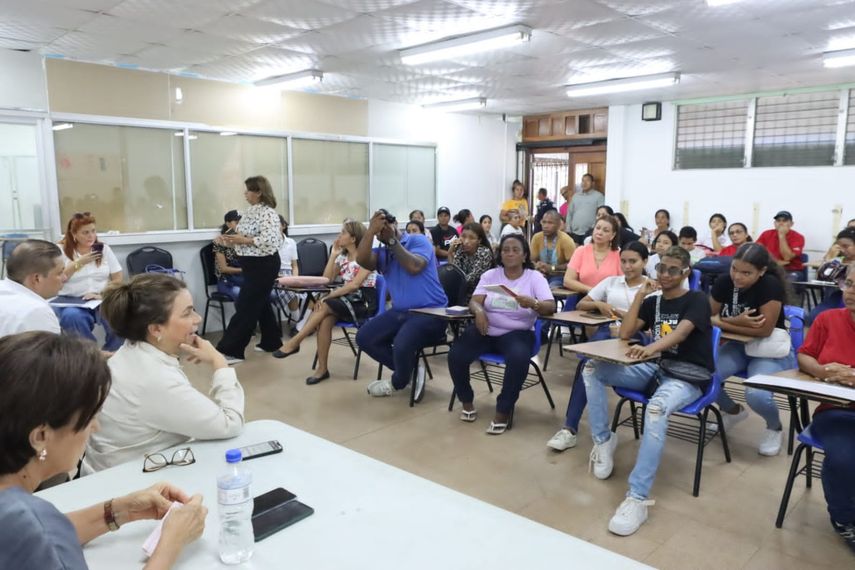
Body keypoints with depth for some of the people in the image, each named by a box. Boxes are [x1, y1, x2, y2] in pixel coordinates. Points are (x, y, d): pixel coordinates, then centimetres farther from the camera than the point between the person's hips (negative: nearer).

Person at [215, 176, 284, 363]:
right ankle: (271, 342, 28)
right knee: (260, 303, 16)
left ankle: (231, 350, -3)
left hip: (263, 265, -10)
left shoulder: (267, 213, -18)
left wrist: (243, 240, -22)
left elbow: (269, 242, -27)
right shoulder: (251, 210, 11)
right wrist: (234, 239, -1)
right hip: (254, 265, 10)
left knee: (246, 306, -7)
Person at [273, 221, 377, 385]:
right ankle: (322, 368, -23)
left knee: (323, 307, -28)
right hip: (346, 300, 6)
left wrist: (328, 297, -20)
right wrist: (333, 255, 2)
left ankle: (294, 342, -18)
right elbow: (326, 279, 7)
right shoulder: (343, 257, 14)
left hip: (363, 302, -6)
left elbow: (354, 285, -18)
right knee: (325, 320, -26)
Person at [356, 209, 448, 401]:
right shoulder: (381, 253, 12)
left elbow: (414, 267, -21)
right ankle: (409, 369, 3)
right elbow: (361, 260, -10)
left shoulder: (418, 241, -2)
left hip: (430, 312, -7)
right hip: (399, 312, 7)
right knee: (364, 337, -6)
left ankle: (398, 382, 3)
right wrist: (371, 230, -17)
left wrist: (393, 240, -14)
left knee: (401, 345, -31)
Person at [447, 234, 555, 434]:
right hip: (485, 330, 3)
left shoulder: (535, 277, 0)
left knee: (518, 359, -36)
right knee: (456, 356, -20)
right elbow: (474, 301, -1)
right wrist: (479, 311, -26)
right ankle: (467, 401, 7)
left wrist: (533, 303, -35)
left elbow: (550, 307, -12)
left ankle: (503, 410, -14)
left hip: (516, 333, -3)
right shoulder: (490, 275, 9)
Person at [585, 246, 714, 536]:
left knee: (656, 408, -40)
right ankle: (603, 441, 0)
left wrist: (651, 348, -44)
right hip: (656, 368, 6)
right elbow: (625, 334, 4)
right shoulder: (653, 302, 14)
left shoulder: (697, 300, -4)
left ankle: (637, 498, -39)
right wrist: (640, 295, -1)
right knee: (592, 370, -12)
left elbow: (681, 333, -24)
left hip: (689, 375, -6)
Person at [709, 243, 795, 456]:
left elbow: (764, 329, -23)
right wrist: (738, 322, -18)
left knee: (756, 395, -29)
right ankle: (733, 411, 16)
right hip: (737, 346, 5)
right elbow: (709, 317, 1)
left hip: (771, 351, -5)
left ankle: (775, 427, 10)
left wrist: (725, 323, -16)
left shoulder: (770, 285, -22)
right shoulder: (724, 282, -8)